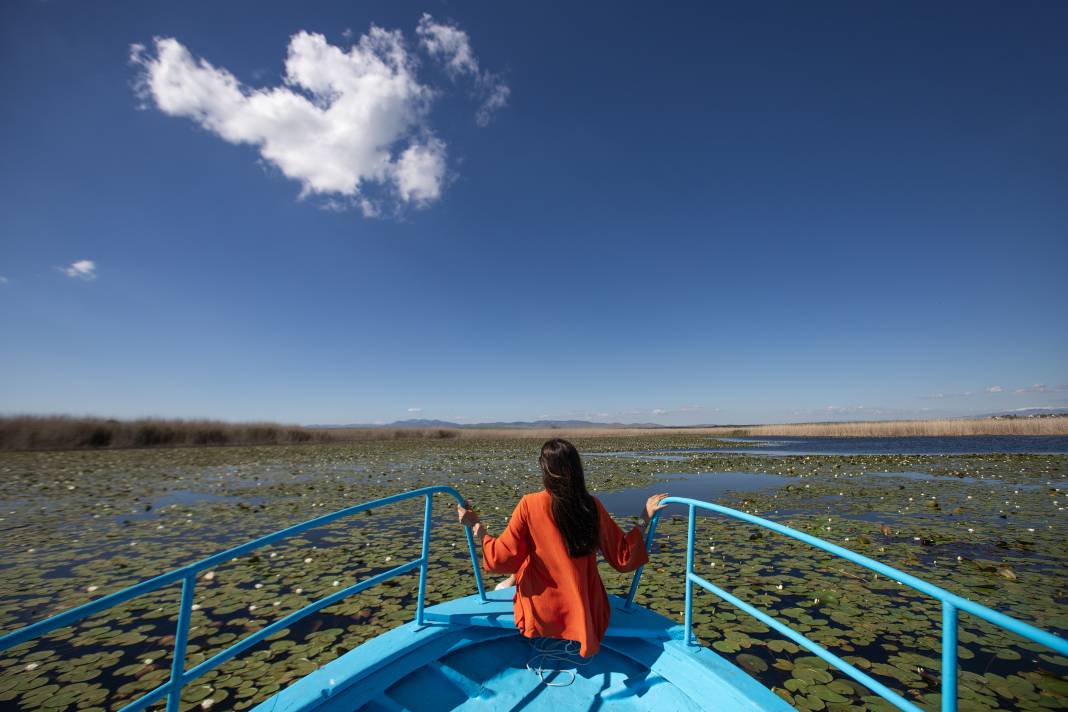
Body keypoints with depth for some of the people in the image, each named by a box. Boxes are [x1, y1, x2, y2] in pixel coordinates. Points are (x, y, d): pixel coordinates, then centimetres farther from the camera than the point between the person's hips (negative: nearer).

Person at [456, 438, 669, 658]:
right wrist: (645, 517, 5)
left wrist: (475, 526, -2)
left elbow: (501, 559, -13)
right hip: (586, 615, 1)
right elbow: (623, 558, -3)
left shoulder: (529, 504, -19)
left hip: (541, 615, -1)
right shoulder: (592, 506, -12)